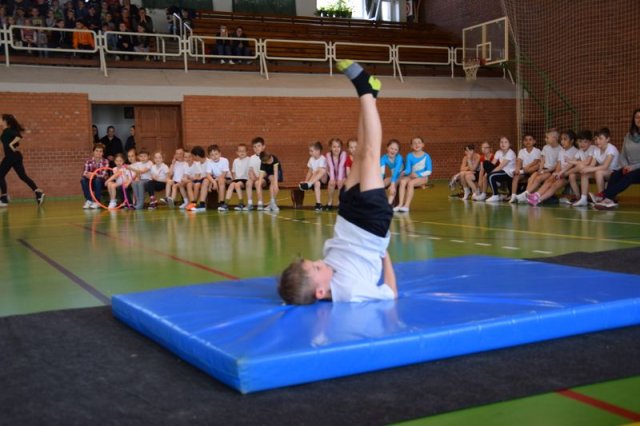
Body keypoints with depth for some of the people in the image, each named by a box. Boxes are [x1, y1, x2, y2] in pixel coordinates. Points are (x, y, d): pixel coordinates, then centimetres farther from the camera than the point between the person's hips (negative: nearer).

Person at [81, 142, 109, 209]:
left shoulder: (105, 161, -10)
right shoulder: (88, 161, -2)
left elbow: (104, 175, -19)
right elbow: (84, 173, -12)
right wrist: (87, 175, -36)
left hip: (101, 183, -2)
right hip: (91, 183, 2)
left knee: (97, 180, -36)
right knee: (83, 180, -28)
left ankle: (97, 202, -24)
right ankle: (89, 201, -22)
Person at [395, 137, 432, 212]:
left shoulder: (426, 156, -2)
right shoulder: (409, 156, 6)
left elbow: (429, 171, -6)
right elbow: (408, 169, 3)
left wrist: (418, 174, -18)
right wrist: (405, 172, -20)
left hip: (422, 177, -3)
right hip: (412, 176, 3)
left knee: (410, 183, -33)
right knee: (402, 181, -28)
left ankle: (406, 205, -35)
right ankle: (400, 204, -34)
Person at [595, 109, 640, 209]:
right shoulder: (628, 136, 12)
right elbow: (622, 156, 11)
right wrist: (625, 166, -10)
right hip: (629, 169, 5)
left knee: (629, 177, -35)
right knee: (615, 175, -27)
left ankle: (604, 195, -41)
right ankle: (610, 200, -43)